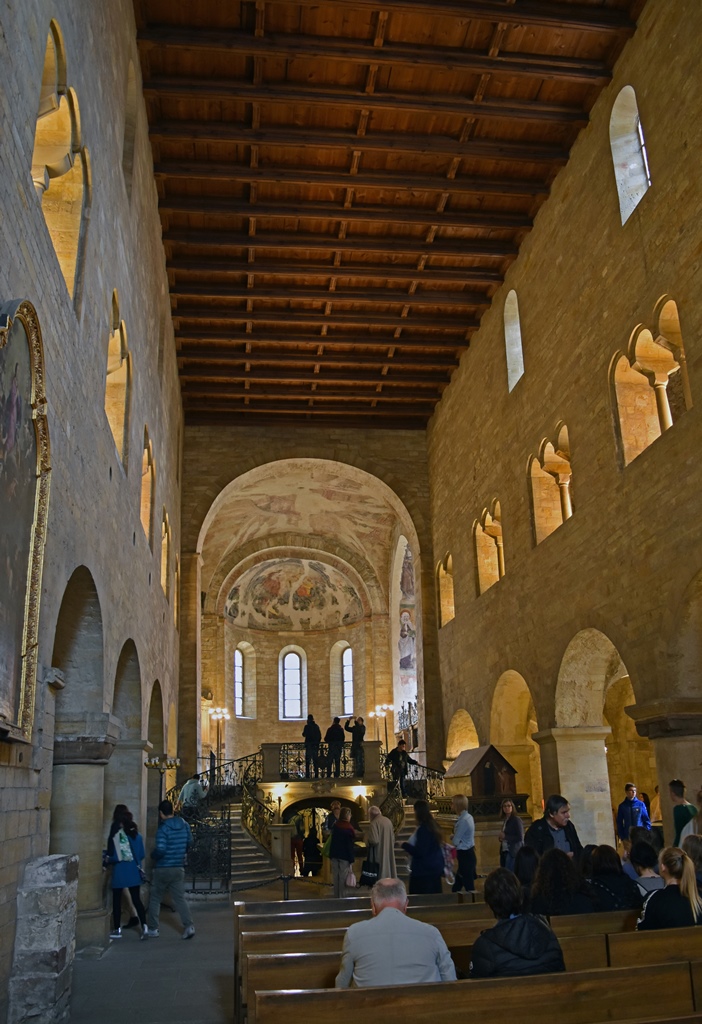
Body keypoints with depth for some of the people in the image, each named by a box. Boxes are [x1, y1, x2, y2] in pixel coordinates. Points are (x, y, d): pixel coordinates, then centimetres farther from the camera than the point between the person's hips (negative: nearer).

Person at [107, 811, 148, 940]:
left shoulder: (116, 837, -12)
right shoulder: (137, 836, 0)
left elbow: (113, 857, -12)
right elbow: (141, 855, 5)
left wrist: (108, 860, 8)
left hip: (120, 873, -4)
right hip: (134, 873, 4)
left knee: (117, 900, 11)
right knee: (136, 899, 8)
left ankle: (117, 929, 16)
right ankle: (144, 927, -2)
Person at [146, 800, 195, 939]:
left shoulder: (163, 829, -17)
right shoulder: (184, 825, 1)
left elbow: (160, 850, -26)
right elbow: (189, 843, 12)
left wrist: (153, 855, -5)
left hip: (162, 869, -4)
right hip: (178, 868, 5)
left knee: (155, 899, 13)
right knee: (180, 899, 7)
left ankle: (152, 929, 20)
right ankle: (189, 925, -8)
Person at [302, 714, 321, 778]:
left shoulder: (307, 726, -9)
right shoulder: (316, 726, 6)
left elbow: (304, 735, -4)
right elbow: (320, 736, 9)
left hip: (309, 745, -4)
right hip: (315, 745, 4)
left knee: (307, 761, -1)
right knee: (315, 760, 8)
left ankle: (307, 775, -9)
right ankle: (316, 774, 4)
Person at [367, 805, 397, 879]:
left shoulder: (374, 823, -16)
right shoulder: (388, 821, 5)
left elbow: (374, 840, -22)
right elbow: (393, 838, 12)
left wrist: (367, 839, -3)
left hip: (379, 854, -7)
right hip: (389, 854, 7)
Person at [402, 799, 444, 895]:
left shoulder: (423, 829, -20)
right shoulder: (433, 826, 7)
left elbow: (419, 852, -22)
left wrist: (405, 845, -11)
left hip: (423, 872, -9)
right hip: (435, 869, 9)